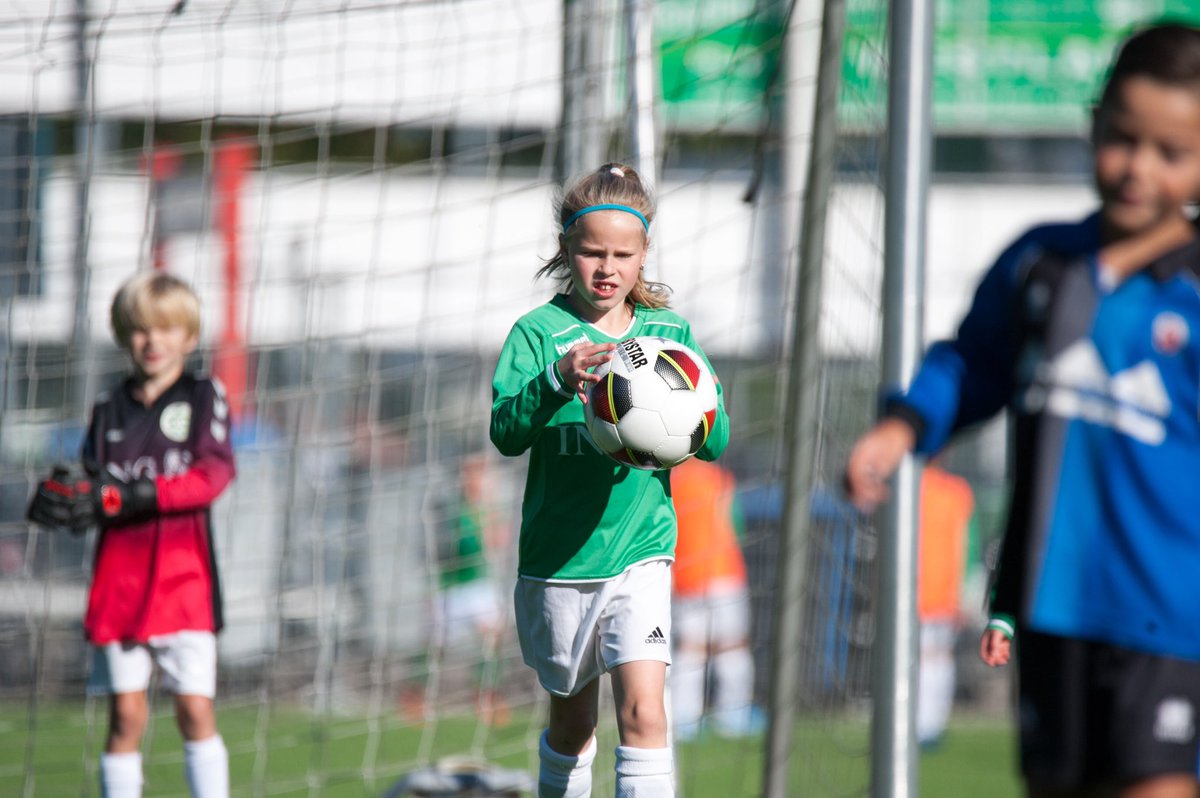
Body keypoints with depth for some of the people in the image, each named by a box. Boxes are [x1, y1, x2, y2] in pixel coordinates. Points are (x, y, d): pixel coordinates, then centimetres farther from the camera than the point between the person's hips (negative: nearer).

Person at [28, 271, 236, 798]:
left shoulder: (204, 397, 5)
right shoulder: (109, 410, 15)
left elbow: (214, 474, -10)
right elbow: (95, 488, 10)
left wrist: (132, 494, -21)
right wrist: (64, 500, -15)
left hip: (184, 575, -3)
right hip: (119, 575, 3)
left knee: (195, 708, -7)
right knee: (126, 715, 2)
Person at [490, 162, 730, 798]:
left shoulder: (671, 333, 4)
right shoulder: (539, 332, -4)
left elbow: (715, 438, 0)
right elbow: (506, 432, -18)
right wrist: (556, 381, -36)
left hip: (640, 553, 0)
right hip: (557, 558, 0)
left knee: (642, 710, -15)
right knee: (572, 721, 14)